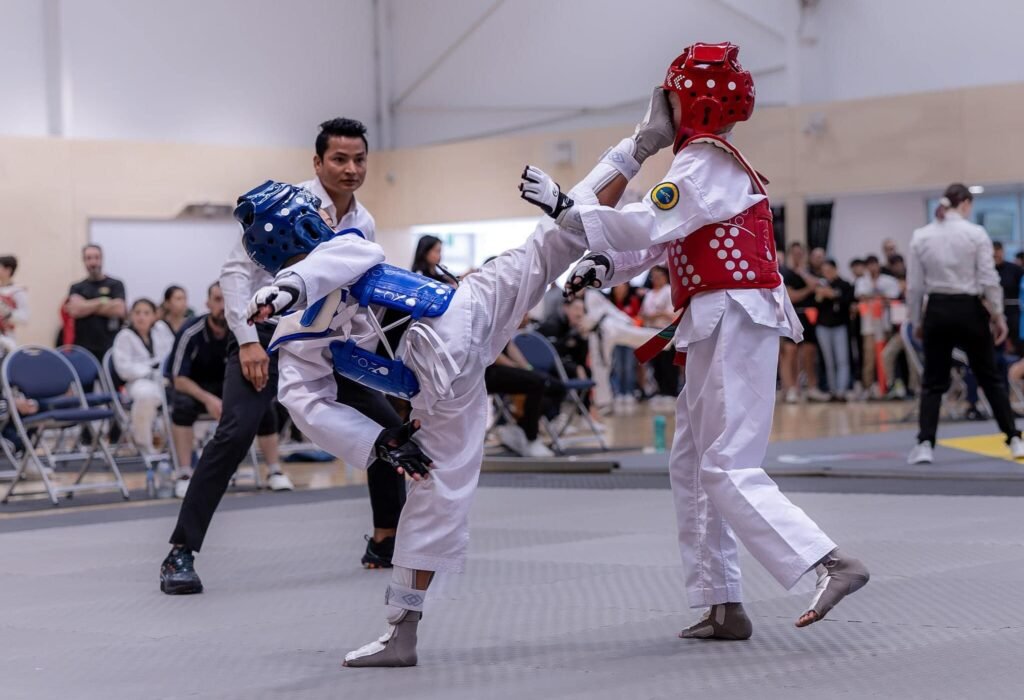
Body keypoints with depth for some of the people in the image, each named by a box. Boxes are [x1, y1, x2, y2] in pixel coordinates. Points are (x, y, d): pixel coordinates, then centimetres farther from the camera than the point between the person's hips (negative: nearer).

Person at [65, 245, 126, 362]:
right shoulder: (77, 288, 14)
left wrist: (86, 307, -3)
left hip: (108, 348, -1)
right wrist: (102, 302, -2)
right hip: (83, 348, 1)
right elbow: (75, 310, -5)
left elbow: (119, 309, -7)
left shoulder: (115, 285, 9)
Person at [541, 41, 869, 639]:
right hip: (719, 330, 10)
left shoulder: (708, 161, -10)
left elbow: (650, 224, -21)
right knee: (691, 466, 12)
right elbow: (659, 242, 18)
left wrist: (567, 209, -18)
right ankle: (722, 606, 14)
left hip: (736, 325, -10)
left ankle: (833, 564, -18)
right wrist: (604, 265, 2)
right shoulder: (708, 163, 21)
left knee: (727, 469, -13)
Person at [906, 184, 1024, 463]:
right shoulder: (976, 233, -6)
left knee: (933, 382, 8)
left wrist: (916, 321, 12)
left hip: (937, 311, 1)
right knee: (989, 377, 13)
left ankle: (925, 445, -6)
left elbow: (914, 285, 2)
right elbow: (989, 280, -8)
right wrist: (998, 315, 2)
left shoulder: (921, 236, 1)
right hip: (969, 310, -1)